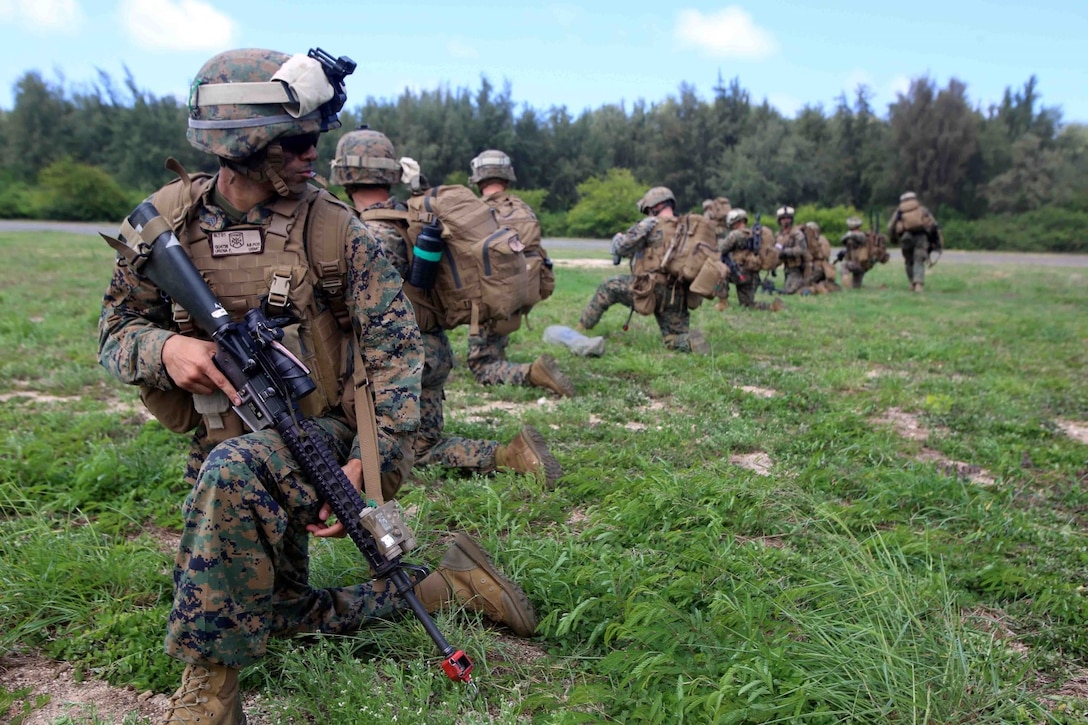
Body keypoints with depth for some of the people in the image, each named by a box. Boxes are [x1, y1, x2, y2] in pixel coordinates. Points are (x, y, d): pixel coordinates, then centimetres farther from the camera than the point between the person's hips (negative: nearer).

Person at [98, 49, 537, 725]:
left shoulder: (334, 228, -11)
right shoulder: (164, 223, -4)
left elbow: (395, 343, -14)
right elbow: (117, 331, 4)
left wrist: (371, 462, -25)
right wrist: (164, 346, -21)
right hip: (226, 446, 5)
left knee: (233, 472, -38)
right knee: (289, 614, 15)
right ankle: (446, 583, 29)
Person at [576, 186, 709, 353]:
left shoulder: (652, 224, -4)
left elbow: (620, 247, -5)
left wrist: (618, 237, 19)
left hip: (652, 289, -5)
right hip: (678, 297, 5)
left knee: (608, 288, 17)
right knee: (675, 341, 18)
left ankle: (580, 331, 20)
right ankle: (694, 342, -15)